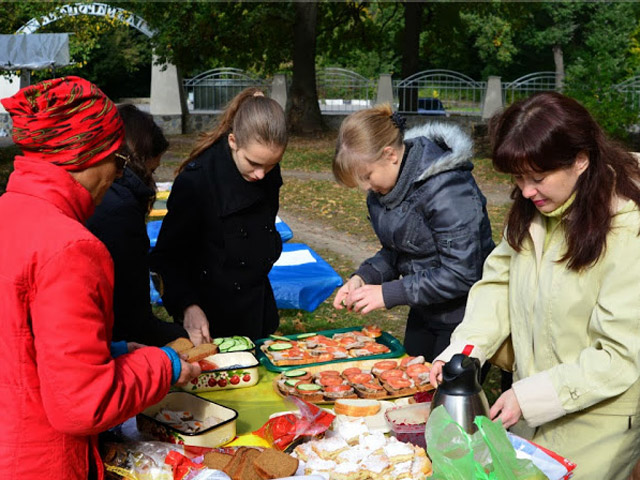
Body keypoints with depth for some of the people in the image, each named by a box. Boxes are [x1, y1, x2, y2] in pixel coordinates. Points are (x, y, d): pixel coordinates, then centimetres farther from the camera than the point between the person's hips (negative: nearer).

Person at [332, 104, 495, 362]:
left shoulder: (447, 189, -27)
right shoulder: (382, 190, -1)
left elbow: (460, 274, -26)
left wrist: (388, 293, -25)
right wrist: (362, 278, -10)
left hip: (463, 319, -8)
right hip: (423, 314, 8)